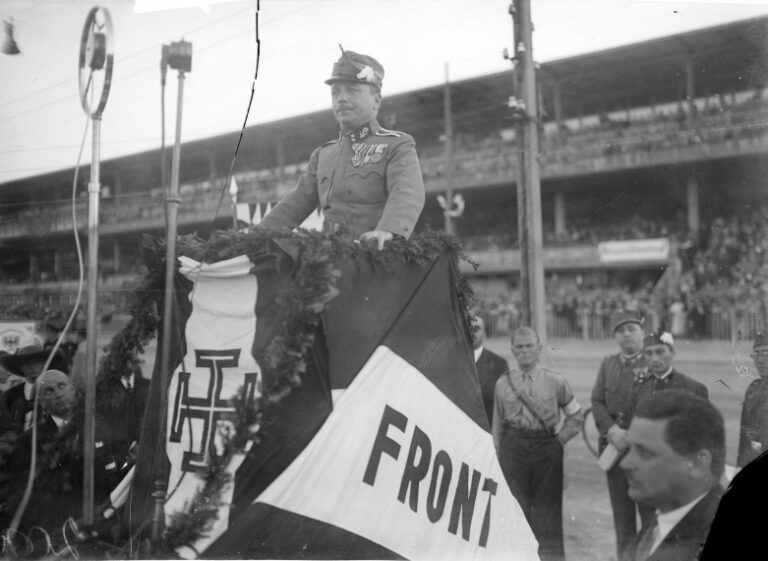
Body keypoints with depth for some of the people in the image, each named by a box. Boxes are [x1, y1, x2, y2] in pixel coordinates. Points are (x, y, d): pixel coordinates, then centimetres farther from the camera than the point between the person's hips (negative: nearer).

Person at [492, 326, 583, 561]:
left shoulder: (556, 382, 0)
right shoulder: (503, 383, 4)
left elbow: (576, 416, 10)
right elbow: (497, 424, 10)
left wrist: (560, 439, 2)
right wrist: (497, 454, 8)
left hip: (547, 447, -1)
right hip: (513, 447, 1)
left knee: (547, 506, 5)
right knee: (516, 506, 3)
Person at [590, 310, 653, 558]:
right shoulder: (607, 364, 12)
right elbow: (597, 402, 6)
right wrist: (612, 431, -10)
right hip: (614, 447, 4)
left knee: (651, 514, -2)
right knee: (621, 515, 10)